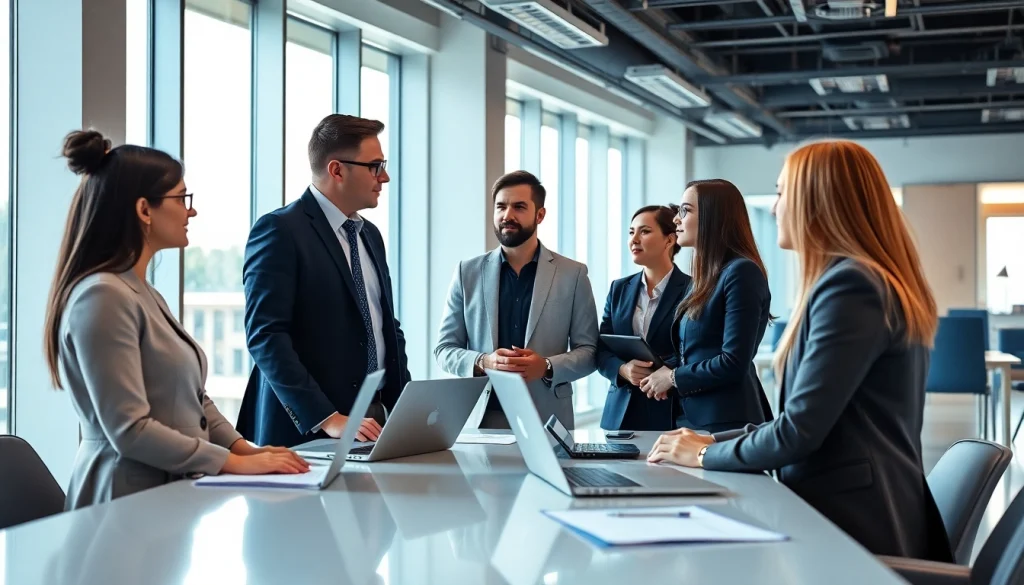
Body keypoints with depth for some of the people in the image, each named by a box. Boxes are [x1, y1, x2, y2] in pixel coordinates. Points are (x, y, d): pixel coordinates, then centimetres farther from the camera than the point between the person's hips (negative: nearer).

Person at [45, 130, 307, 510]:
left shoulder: (145, 295, 16)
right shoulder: (103, 297, -14)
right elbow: (129, 431, -19)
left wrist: (243, 448, 3)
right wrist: (235, 462, -14)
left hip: (168, 490, 9)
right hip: (128, 501, -8)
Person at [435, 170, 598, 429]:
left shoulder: (572, 274, 3)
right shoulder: (468, 272, 6)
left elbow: (588, 351, 3)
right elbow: (444, 349, 6)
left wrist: (547, 367, -15)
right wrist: (483, 362, -13)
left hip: (547, 420, -1)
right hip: (482, 418, 1)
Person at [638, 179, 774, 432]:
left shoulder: (741, 272, -14)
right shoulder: (704, 277, 14)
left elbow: (734, 363, -20)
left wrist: (673, 378, -9)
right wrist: (667, 370, 0)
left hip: (725, 422, -9)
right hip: (690, 415, 9)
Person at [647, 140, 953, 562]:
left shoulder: (851, 284, -17)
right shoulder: (877, 281, 16)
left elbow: (798, 431, -19)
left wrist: (704, 455, -4)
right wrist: (714, 440, 10)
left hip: (850, 524, -9)